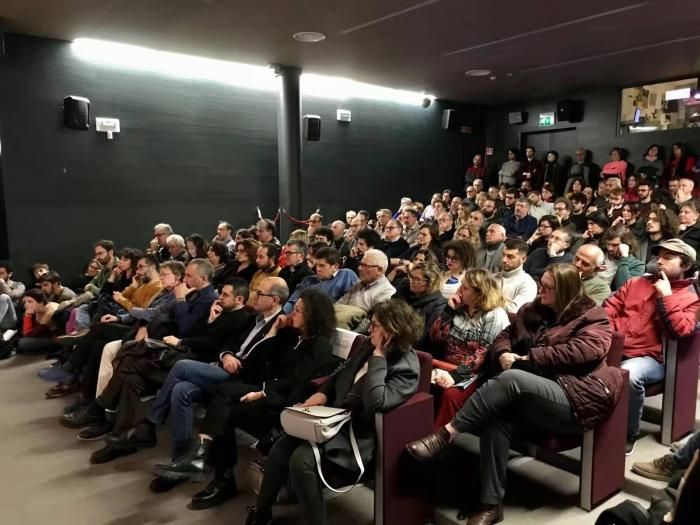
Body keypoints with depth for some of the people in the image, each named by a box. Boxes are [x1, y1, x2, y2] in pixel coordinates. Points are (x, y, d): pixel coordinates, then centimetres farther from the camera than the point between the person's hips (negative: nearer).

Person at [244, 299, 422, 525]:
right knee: (281, 447, -8)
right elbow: (341, 375, 20)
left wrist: (378, 357, -25)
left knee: (302, 459, -26)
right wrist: (323, 394, 1)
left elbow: (375, 403, -31)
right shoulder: (370, 348, 7)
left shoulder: (406, 368, -17)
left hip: (357, 435, -8)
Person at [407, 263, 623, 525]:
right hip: (531, 400, 6)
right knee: (498, 416, -29)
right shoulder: (532, 312, 21)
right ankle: (491, 504, -23)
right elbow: (504, 336, 17)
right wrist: (503, 354, -7)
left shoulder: (592, 318, 3)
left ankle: (447, 433, -31)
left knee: (510, 379, -33)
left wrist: (527, 358, -17)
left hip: (574, 398, -5)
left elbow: (580, 351, -15)